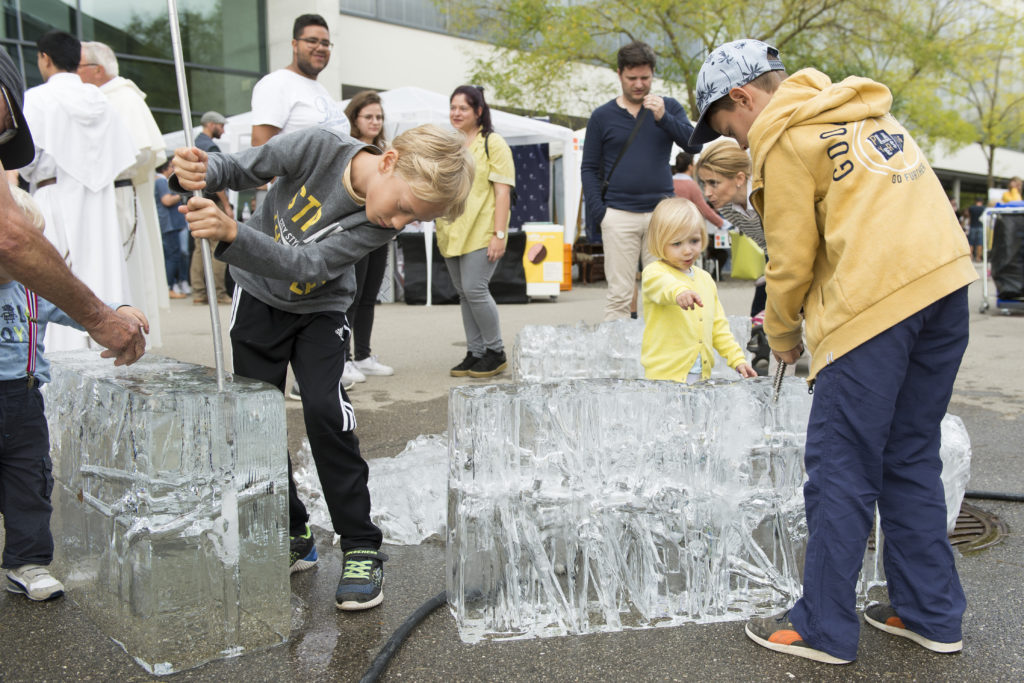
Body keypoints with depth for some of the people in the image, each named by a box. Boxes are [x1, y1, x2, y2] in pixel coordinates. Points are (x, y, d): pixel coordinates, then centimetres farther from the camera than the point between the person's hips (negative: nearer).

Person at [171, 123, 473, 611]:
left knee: (325, 412, -19)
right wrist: (201, 172, -32)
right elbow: (241, 170, -10)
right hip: (258, 297, 2)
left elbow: (305, 265, -34)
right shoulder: (319, 148, -26)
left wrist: (232, 234, -48)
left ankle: (361, 549, -6)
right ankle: (292, 537, 18)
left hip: (320, 309, -1)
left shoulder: (382, 226, -25)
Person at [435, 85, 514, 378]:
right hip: (451, 233, 7)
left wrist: (499, 234, -16)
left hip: (481, 232, -7)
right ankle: (475, 353, 16)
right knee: (463, 293, 8)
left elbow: (503, 191, -8)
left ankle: (496, 352, 1)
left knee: (474, 289, -14)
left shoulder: (492, 143, -1)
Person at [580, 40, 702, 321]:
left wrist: (662, 118, -13)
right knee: (619, 294, -2)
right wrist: (598, 211, -4)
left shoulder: (669, 108, 11)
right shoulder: (602, 116, 9)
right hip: (619, 216, -1)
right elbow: (589, 168, 8)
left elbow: (694, 145, 0)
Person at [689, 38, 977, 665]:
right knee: (911, 460, 17)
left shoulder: (784, 136, -3)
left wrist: (782, 334, 13)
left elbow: (792, 258, -4)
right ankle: (932, 615, 26)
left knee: (840, 472, 1)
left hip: (874, 302, -9)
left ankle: (825, 629, 12)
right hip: (947, 284, 9)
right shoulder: (863, 111, 22)